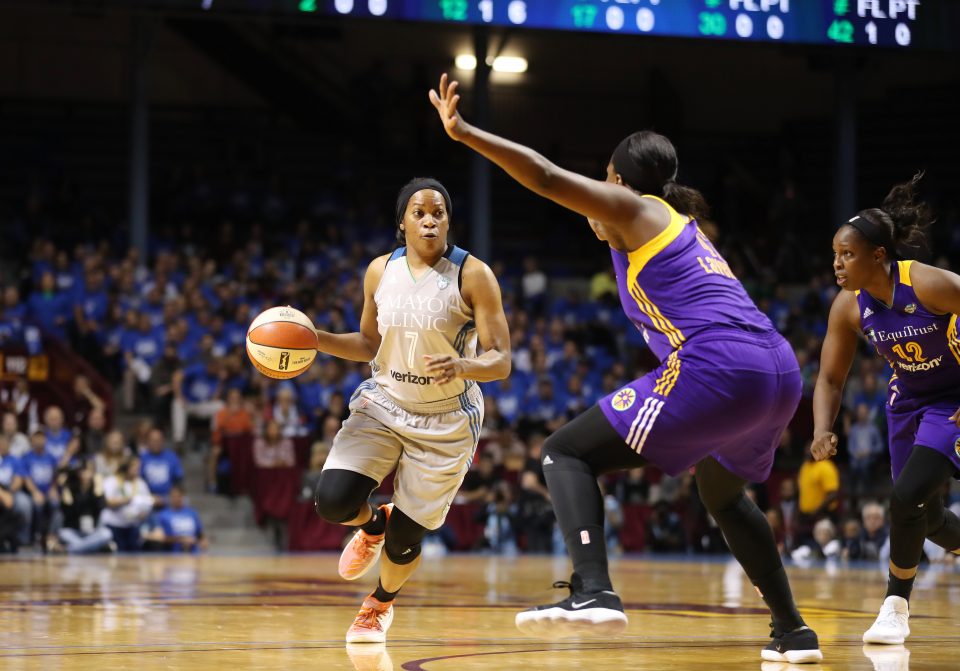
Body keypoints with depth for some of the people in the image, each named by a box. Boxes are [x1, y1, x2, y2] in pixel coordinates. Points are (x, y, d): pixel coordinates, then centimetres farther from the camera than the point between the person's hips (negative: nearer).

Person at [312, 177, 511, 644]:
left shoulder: (473, 275, -15)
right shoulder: (381, 271, -2)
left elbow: (500, 361, -17)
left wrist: (463, 366, -38)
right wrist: (314, 339, -5)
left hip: (445, 422, -3)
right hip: (383, 405, 3)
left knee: (404, 539, 0)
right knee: (332, 501, -18)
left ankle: (382, 602, 37)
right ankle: (374, 523, 21)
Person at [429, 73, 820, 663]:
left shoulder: (633, 209, 9)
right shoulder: (685, 227, 31)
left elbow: (547, 178, -3)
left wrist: (465, 134, -3)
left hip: (715, 368, -8)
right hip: (780, 371, 8)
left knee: (567, 453, -2)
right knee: (723, 493, 35)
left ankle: (593, 592, -24)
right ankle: (793, 631, 33)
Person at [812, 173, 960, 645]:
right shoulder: (848, 306, -14)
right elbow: (830, 379, -4)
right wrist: (823, 431, -21)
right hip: (907, 399, 6)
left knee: (907, 497, -19)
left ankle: (896, 607, -2)